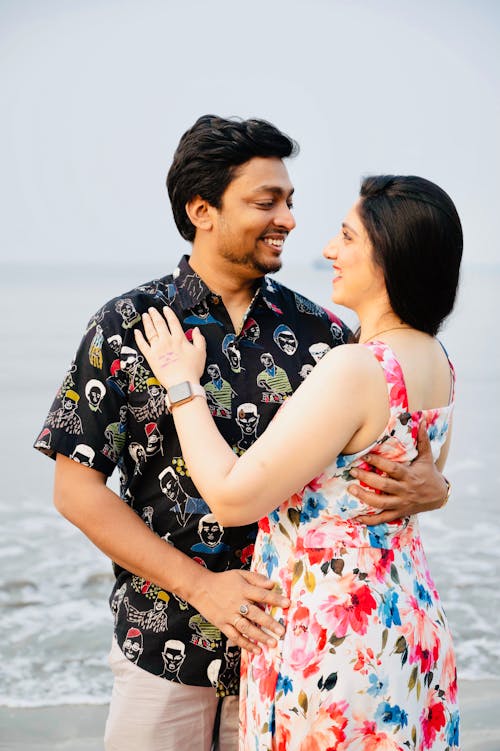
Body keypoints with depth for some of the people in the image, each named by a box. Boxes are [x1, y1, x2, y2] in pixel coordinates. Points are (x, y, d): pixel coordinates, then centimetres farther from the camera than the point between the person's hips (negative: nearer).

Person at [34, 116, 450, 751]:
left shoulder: (321, 333, -1)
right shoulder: (127, 327, -7)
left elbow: (383, 455, 6)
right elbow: (76, 487, -8)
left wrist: (428, 484, -18)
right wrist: (199, 584, -15)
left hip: (288, 642, 2)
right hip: (161, 647, -2)